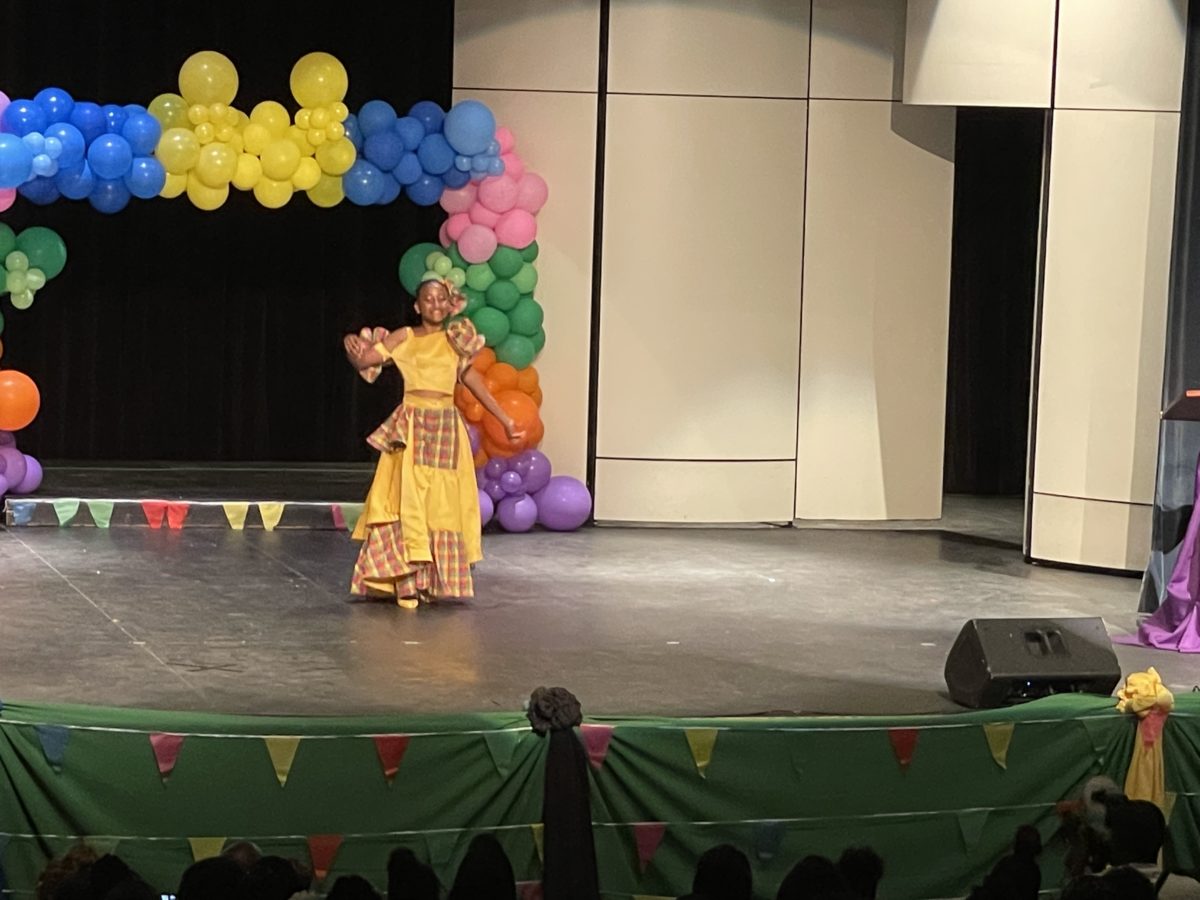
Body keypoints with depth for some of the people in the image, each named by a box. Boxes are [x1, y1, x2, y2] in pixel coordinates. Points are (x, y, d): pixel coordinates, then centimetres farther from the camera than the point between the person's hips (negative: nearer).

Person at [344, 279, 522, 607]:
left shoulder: (456, 341, 10)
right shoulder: (403, 338, 3)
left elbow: (474, 381, 16)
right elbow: (363, 361, 0)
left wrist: (505, 421, 17)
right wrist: (354, 349, -23)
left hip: (446, 428, 2)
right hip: (410, 428, -2)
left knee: (443, 505, 4)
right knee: (407, 502, -7)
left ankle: (437, 579, 12)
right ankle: (406, 582, -5)